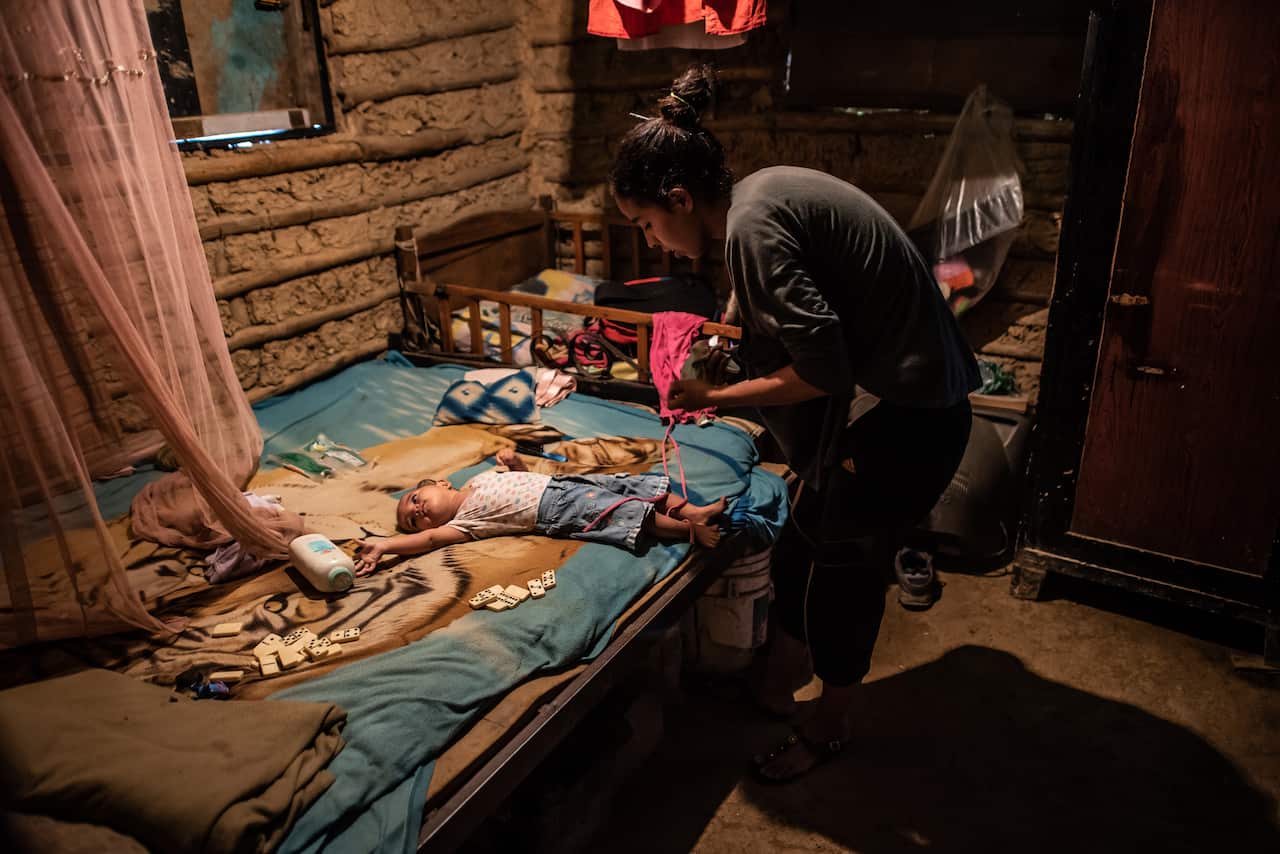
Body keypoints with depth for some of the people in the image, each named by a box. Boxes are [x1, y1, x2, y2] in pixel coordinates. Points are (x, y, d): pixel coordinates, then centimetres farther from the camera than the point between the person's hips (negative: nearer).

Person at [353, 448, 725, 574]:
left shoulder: (480, 479, 19)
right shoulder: (462, 523, 0)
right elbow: (430, 539, -14)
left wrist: (513, 460, 4)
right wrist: (382, 545, -21)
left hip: (558, 482, 6)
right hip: (558, 511, -6)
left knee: (635, 485, -3)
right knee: (627, 512, -21)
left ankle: (695, 510, -2)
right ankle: (690, 529, -20)